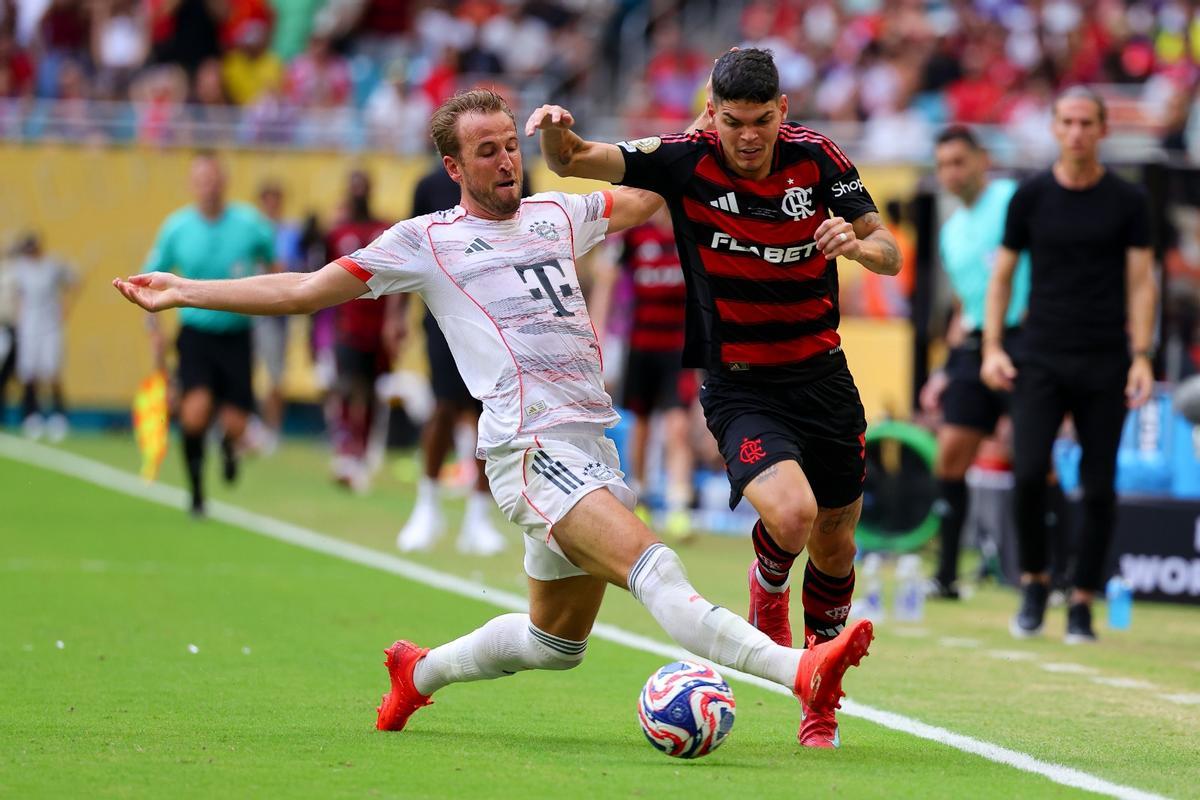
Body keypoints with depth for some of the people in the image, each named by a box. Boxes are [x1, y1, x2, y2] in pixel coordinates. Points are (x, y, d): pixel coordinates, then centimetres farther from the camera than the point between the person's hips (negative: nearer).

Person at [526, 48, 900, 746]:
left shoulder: (816, 156, -6)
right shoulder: (686, 160, -12)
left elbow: (890, 254, -1)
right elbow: (573, 160, -13)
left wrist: (858, 242, -24)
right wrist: (556, 132, -36)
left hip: (823, 375, 3)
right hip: (741, 391, -3)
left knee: (835, 546, 12)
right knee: (790, 514, -28)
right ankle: (768, 588, 10)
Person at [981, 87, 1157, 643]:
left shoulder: (1127, 201, 2)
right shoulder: (1030, 196, 4)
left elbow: (1140, 283, 3)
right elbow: (1003, 273, 10)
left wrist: (1142, 357, -7)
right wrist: (992, 348, 0)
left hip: (1105, 364, 0)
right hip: (1040, 361, 0)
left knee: (1098, 488, -1)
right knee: (1028, 474, -13)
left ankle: (1081, 602, 9)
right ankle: (1034, 583, 7)